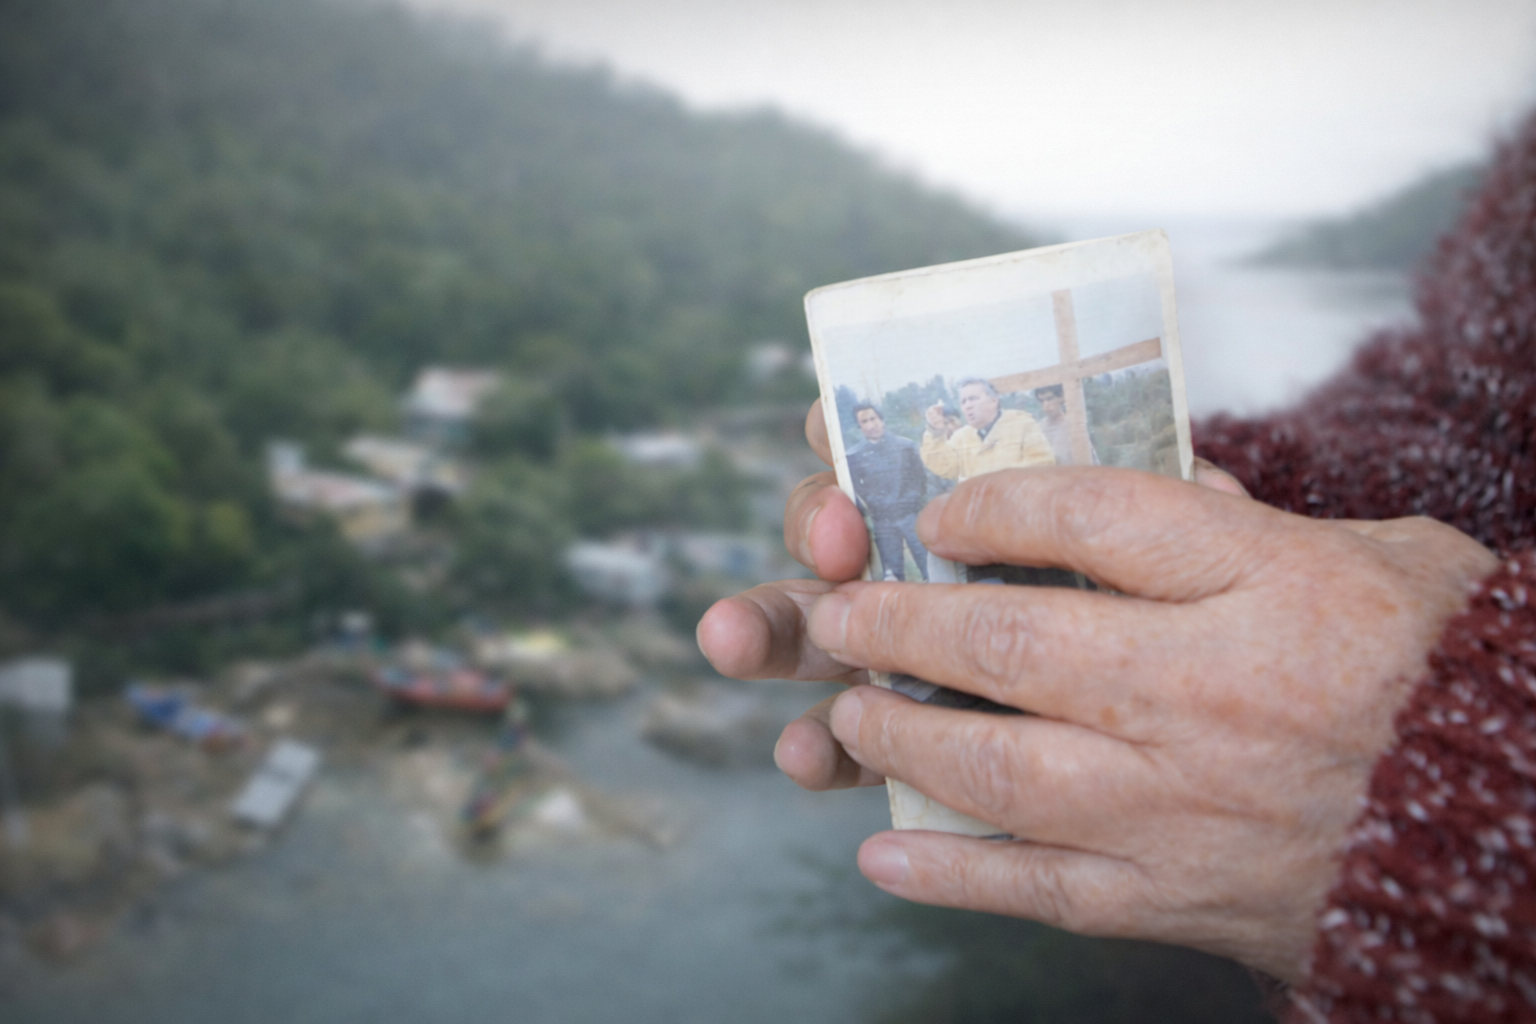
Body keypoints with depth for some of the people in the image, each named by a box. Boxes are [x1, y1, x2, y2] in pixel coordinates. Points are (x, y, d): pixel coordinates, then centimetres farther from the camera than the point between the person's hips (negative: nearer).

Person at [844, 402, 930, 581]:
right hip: (881, 522, 0)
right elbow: (855, 488, 6)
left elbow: (921, 477, 8)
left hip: (911, 515, 0)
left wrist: (915, 500, 0)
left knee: (930, 568, -2)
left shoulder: (905, 445, 5)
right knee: (893, 575, 3)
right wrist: (869, 505, -4)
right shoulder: (854, 456, 4)